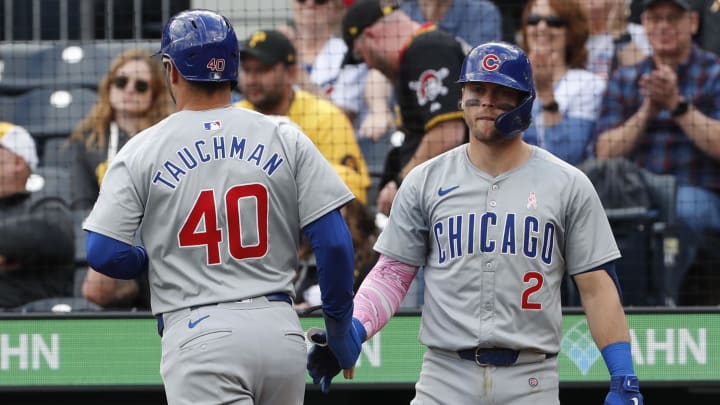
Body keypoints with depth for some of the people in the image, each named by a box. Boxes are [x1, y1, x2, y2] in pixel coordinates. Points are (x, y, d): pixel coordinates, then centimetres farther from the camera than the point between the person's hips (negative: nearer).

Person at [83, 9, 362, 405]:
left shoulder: (142, 150, 1)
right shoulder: (286, 141, 5)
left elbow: (104, 254, -2)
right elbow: (334, 242, 1)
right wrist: (340, 326, 13)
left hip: (199, 334, -3)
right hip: (280, 328, 3)